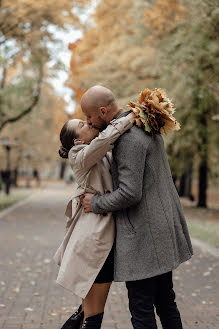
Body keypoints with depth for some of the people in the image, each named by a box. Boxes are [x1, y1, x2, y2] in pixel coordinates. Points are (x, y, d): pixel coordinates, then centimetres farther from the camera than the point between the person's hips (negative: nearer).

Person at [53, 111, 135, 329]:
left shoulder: (104, 155, 16)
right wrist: (130, 118, -20)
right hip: (95, 240, -9)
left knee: (89, 310, 19)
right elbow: (104, 139, -30)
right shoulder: (82, 157, -11)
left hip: (103, 236, 9)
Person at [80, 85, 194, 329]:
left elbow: (130, 194, -26)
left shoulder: (128, 139, -20)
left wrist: (95, 204, -9)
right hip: (162, 227, 10)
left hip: (143, 235, -10)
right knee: (165, 301, 19)